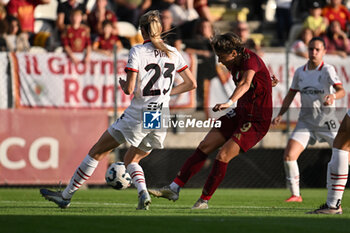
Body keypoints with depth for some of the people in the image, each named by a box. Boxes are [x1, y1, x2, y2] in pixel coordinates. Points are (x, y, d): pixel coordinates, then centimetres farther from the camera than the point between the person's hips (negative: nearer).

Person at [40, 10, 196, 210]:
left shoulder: (137, 51, -8)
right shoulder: (173, 53, 7)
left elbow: (129, 89, -13)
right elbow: (192, 83, 13)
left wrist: (122, 84, 9)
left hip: (138, 116, -5)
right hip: (161, 118, 5)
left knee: (98, 151, 6)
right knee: (131, 160, 22)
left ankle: (66, 196, 11)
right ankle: (143, 193, -7)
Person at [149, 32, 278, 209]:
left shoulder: (250, 60, -23)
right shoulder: (234, 65, 5)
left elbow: (245, 83, -44)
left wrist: (229, 102, -59)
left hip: (256, 121, -9)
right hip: (240, 114, 9)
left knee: (222, 156, -17)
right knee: (204, 146, 0)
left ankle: (204, 200, -3)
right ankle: (174, 189, 3)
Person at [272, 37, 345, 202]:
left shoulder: (327, 70, -9)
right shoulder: (300, 72, 6)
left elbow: (341, 90, -23)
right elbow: (290, 95, 16)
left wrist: (333, 96, -45)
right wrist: (280, 115, 5)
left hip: (326, 120, -4)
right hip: (306, 120, 4)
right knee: (289, 155, -12)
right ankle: (295, 194, 2)